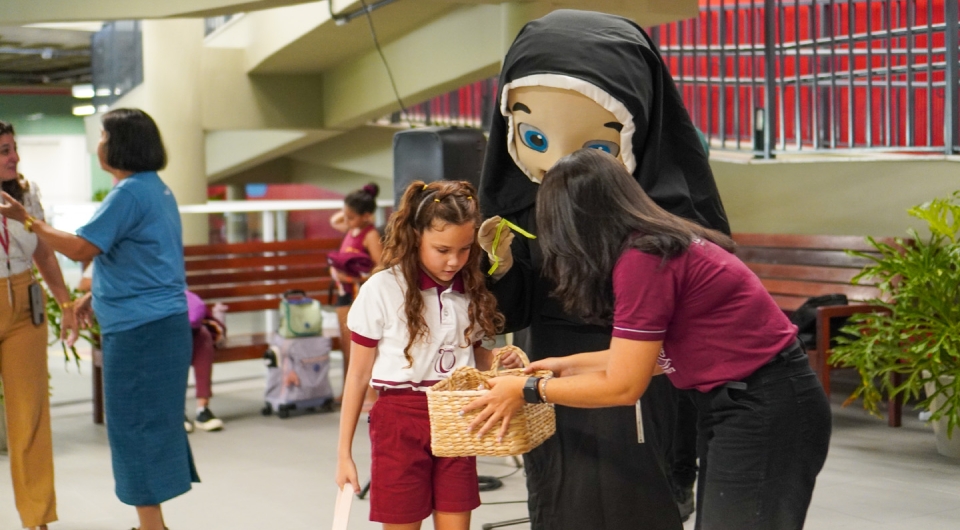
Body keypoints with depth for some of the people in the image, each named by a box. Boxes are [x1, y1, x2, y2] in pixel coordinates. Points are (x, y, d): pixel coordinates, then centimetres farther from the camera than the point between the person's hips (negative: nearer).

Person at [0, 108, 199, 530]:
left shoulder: (129, 193, -16)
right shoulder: (156, 189, 14)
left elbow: (79, 249, -17)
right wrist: (97, 294, 22)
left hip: (138, 329, -10)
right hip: (163, 322, 10)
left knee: (137, 425, -3)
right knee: (154, 424, 15)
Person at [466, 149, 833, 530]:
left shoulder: (642, 261, -20)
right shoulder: (662, 245, 8)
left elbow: (623, 386, -14)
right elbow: (644, 353, 14)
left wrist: (528, 389, -4)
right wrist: (570, 365, 22)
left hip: (765, 411, -9)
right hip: (740, 403, 9)